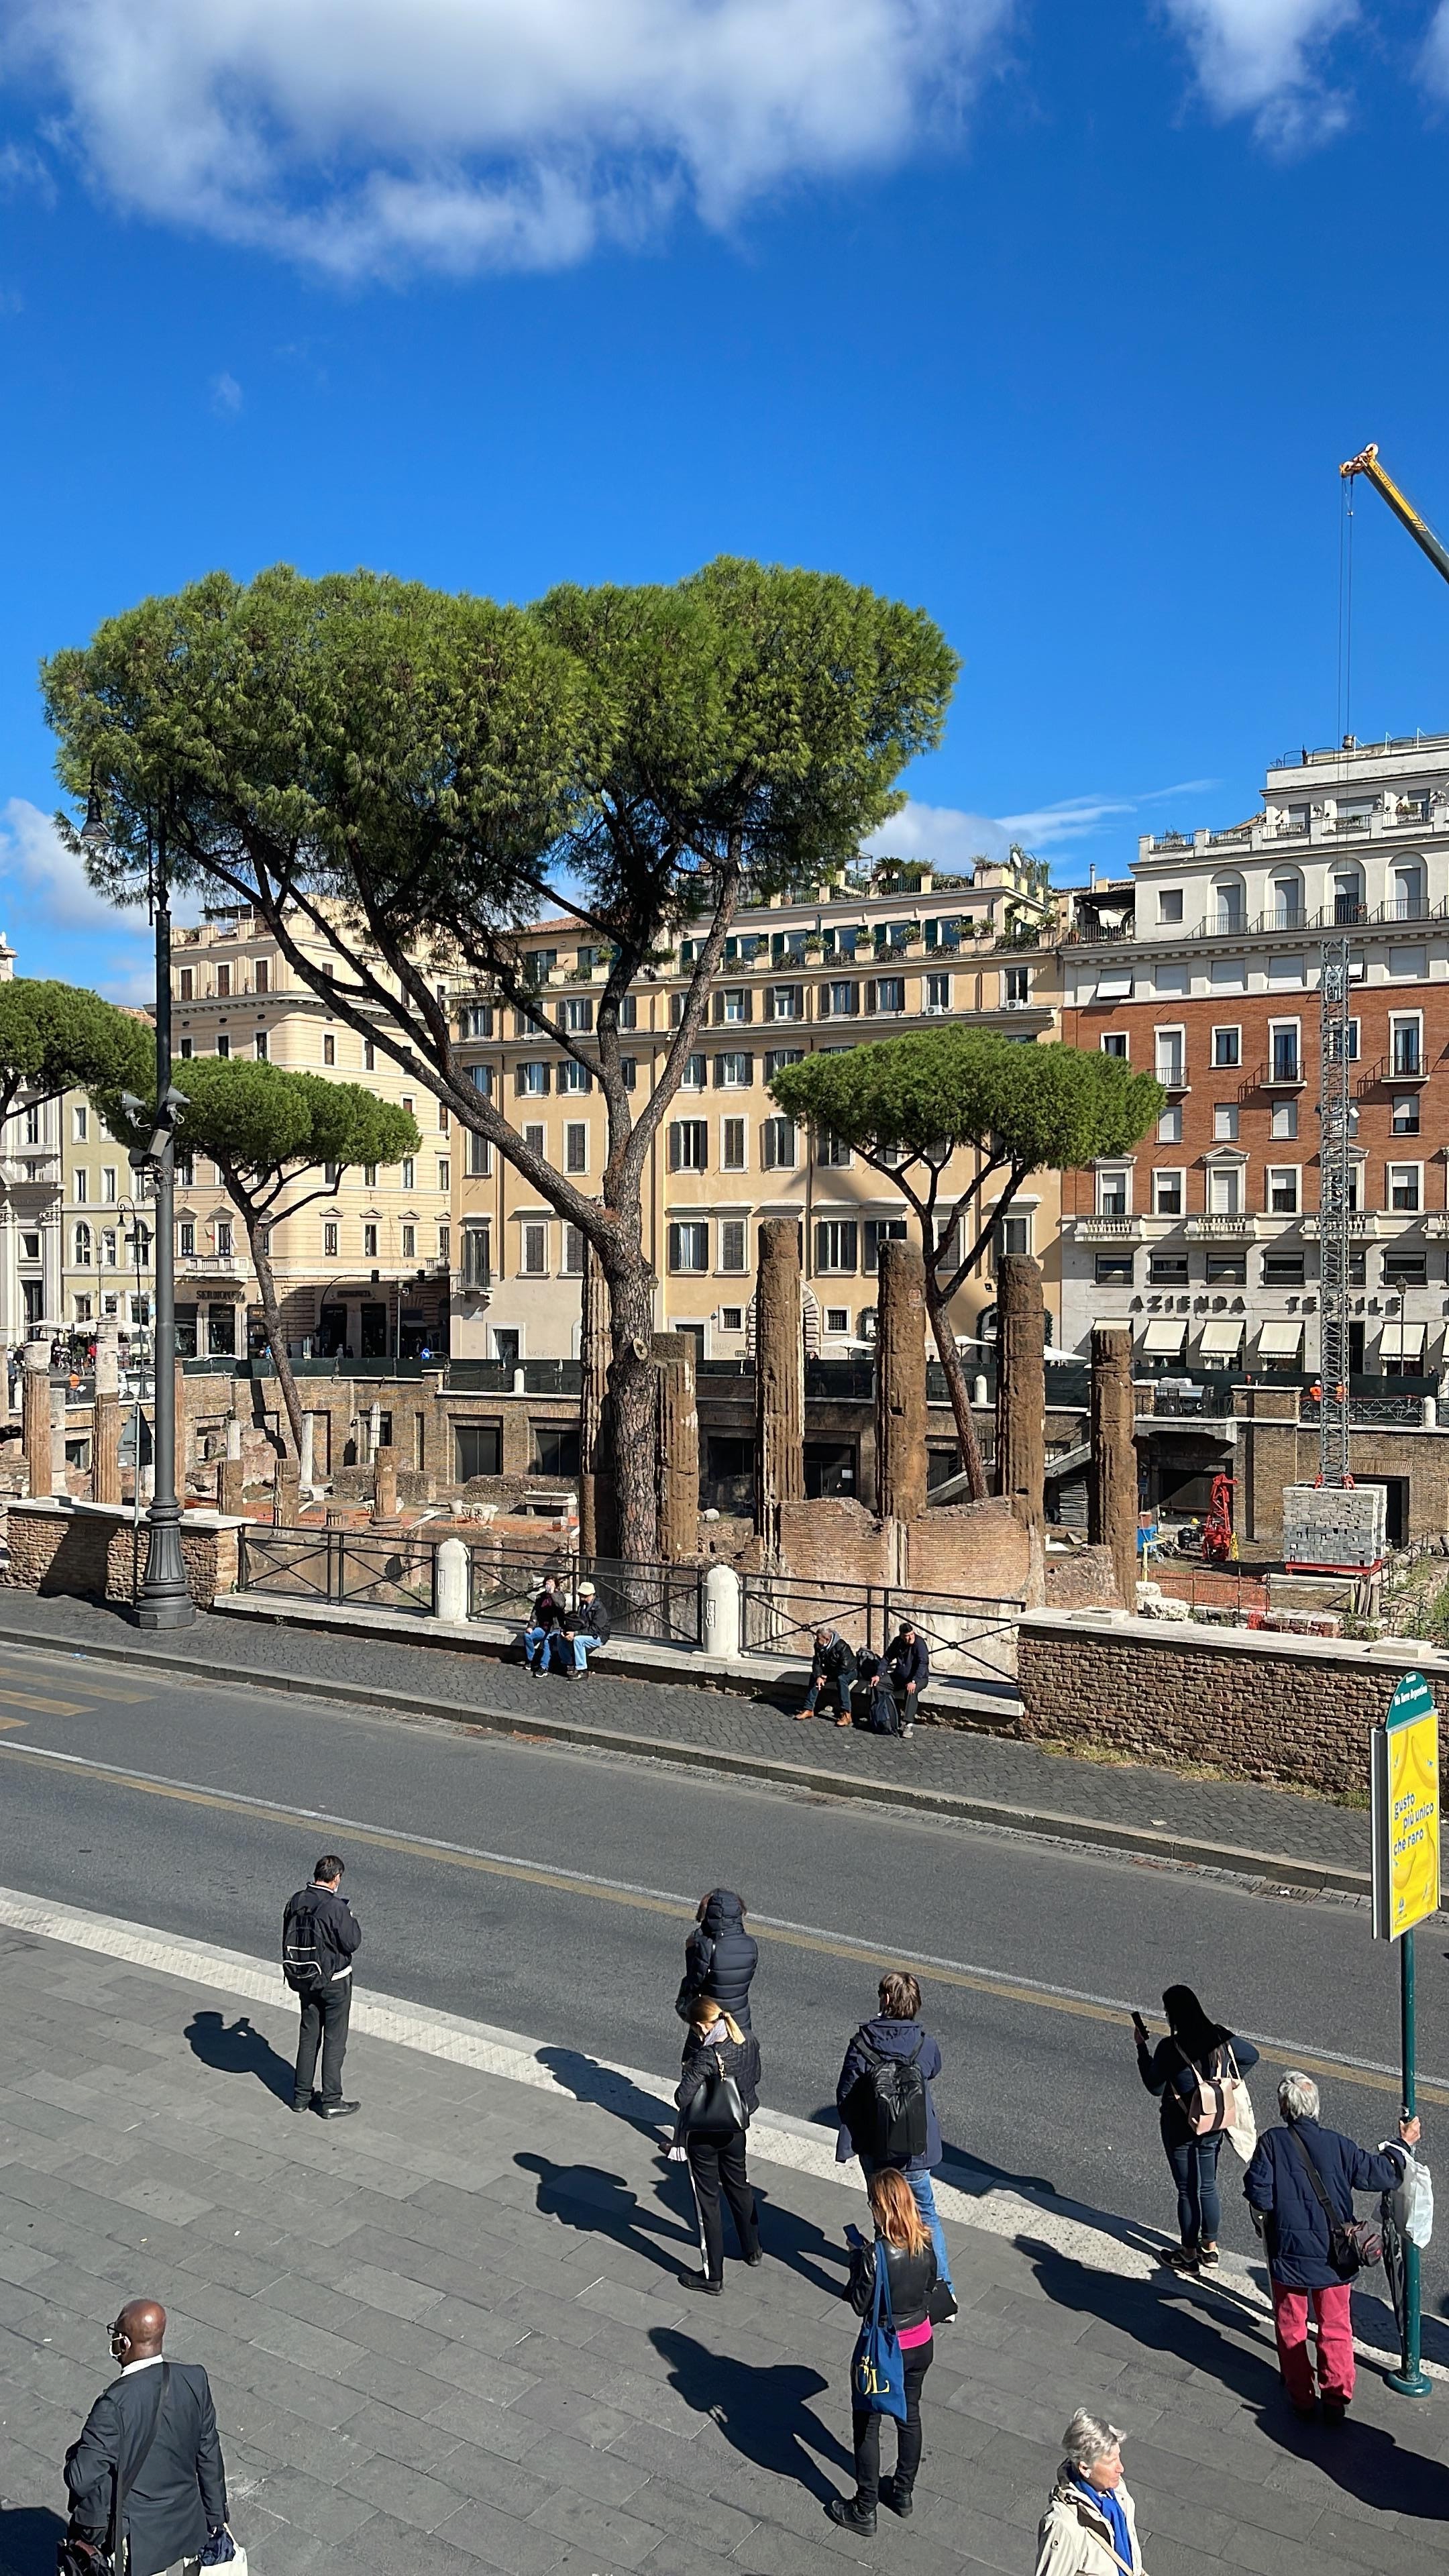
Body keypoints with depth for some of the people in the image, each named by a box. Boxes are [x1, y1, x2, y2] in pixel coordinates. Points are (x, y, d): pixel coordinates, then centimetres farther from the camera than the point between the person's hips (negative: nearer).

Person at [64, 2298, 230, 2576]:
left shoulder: (115, 2402, -29)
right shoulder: (195, 2380, -13)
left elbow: (81, 2479, -26)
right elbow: (209, 2457, -2)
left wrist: (75, 2454, -4)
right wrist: (216, 2519, 10)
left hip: (134, 2542, -4)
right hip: (186, 2530, 5)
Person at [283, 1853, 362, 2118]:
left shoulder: (296, 1902, -5)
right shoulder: (336, 1907, -24)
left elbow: (288, 1938, 6)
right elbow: (352, 1942, -16)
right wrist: (352, 1920, 0)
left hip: (304, 1979, 6)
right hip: (334, 1981, -6)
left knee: (308, 2036, 19)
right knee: (334, 2040, 6)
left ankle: (301, 2096, 27)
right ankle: (331, 2102, 13)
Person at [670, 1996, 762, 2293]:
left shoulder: (706, 2057, -32)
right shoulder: (749, 2041, -12)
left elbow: (682, 2098, -33)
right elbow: (754, 2077, 4)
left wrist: (688, 2071, -18)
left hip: (703, 2136, -6)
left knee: (707, 2200, 10)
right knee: (739, 2185, 28)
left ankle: (712, 2276, 22)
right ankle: (752, 2249, 46)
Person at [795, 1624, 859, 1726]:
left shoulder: (841, 1646, -30)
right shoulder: (819, 1646, -8)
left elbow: (845, 1668, -34)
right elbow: (817, 1663, -8)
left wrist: (829, 1677, -25)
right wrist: (818, 1676, -29)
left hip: (849, 1672, -7)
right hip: (831, 1671, 7)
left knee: (841, 1679, -38)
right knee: (813, 1676, -8)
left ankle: (846, 1714, -40)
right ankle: (809, 1709, -3)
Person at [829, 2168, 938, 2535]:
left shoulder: (875, 2255, -31)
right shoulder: (926, 2244, -13)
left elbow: (860, 2304, -19)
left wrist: (857, 2256, -11)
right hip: (922, 2344, 6)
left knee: (867, 2426, 14)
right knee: (909, 2415, 25)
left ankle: (864, 2510, 26)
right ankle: (903, 2493, 42)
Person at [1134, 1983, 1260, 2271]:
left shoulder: (1169, 2048, -25)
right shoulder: (1220, 2038, -10)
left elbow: (1155, 2087, -12)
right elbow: (1251, 2055, 7)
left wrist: (1142, 2046, -7)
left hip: (1180, 2127, -5)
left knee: (1187, 2191, 11)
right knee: (1208, 2188, 21)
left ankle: (1189, 2255, 23)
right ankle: (1210, 2249, 33)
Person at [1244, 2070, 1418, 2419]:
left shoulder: (1272, 2142, -15)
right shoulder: (1338, 2145, -10)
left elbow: (1258, 2193, -18)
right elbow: (1381, 2175, -1)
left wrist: (1265, 2220, 2)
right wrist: (1403, 2145, 14)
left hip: (1288, 2254, -1)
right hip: (1333, 2256, 2)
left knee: (1291, 2328, 17)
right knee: (1335, 2329, 19)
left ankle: (1301, 2398, 27)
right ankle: (1336, 2399, 26)